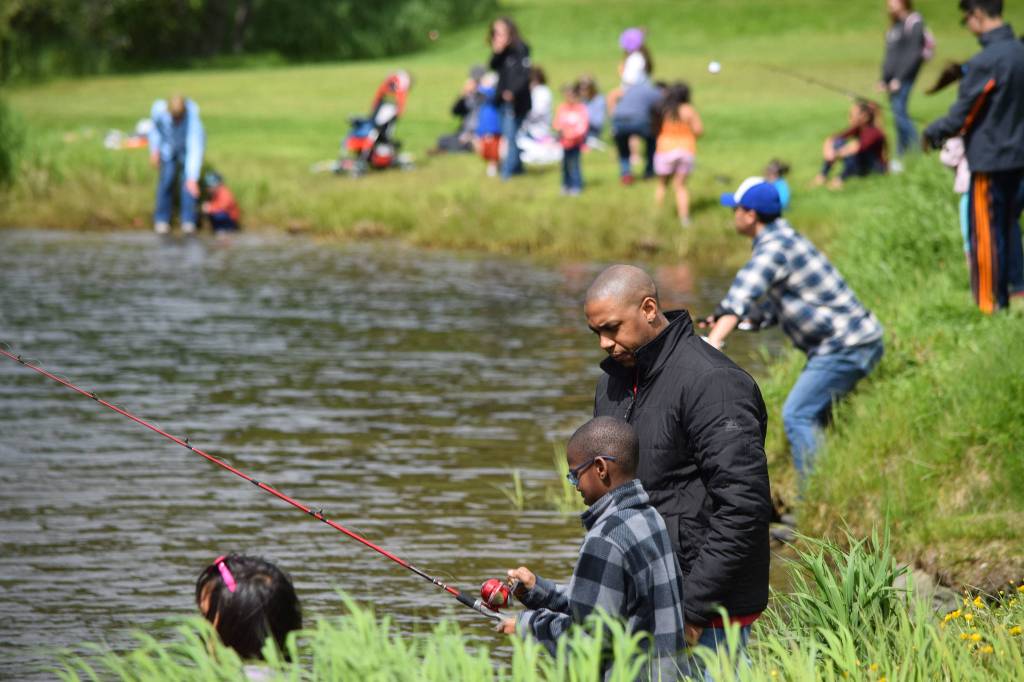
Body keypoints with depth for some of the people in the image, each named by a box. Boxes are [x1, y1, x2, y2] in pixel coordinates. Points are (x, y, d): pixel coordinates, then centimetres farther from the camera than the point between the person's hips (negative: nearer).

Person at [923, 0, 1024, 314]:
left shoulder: (985, 62, -22)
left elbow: (961, 116, -16)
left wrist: (932, 133, 2)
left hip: (989, 159, -7)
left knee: (987, 232, 2)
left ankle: (991, 303, 8)